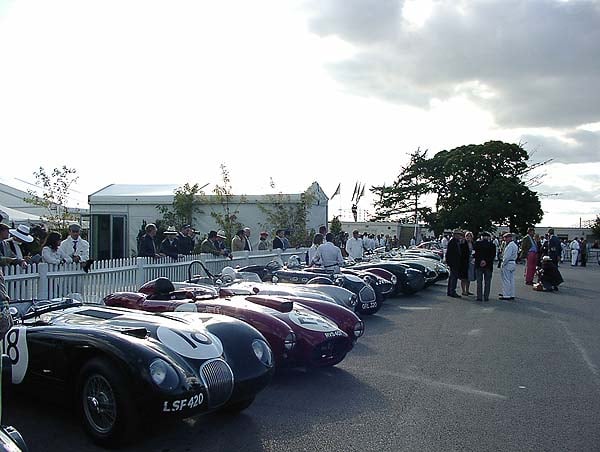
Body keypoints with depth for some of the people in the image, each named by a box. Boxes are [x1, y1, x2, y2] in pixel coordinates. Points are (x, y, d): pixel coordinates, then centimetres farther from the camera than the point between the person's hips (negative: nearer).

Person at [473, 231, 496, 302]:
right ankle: (486, 297, 9)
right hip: (488, 265, 0)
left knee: (479, 282, 7)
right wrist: (486, 261, -10)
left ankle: (479, 297, 6)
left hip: (478, 265, 0)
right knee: (487, 282, 8)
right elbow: (493, 256, -8)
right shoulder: (492, 245, -5)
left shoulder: (477, 243, -5)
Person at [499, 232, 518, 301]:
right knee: (511, 280, 13)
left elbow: (507, 256, -21)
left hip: (508, 264, -10)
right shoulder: (514, 245, 14)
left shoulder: (510, 245, -18)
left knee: (506, 280, -5)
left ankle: (506, 295, -2)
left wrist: (503, 263, -13)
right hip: (513, 263, 10)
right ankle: (511, 295, 19)